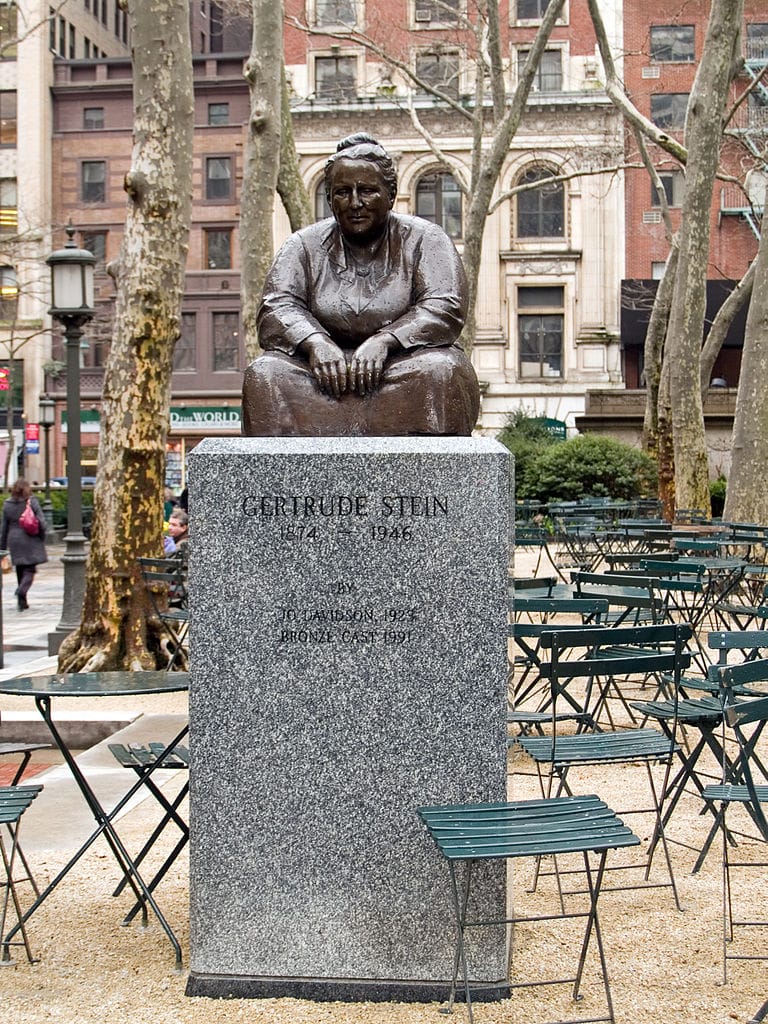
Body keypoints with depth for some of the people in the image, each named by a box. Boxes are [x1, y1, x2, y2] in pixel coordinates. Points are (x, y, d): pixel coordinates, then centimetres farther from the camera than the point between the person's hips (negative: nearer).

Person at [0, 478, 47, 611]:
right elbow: (41, 522, -9)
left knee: (20, 570, 12)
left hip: (14, 541, 3)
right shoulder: (32, 502, -7)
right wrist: (42, 539, 6)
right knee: (30, 570, 0)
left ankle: (23, 601, 14)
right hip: (30, 541, -3)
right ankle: (22, 590, -26)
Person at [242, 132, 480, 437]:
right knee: (264, 374, -26)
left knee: (442, 371, -33)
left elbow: (445, 309, -6)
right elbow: (276, 310, 0)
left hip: (404, 368, -1)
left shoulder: (424, 240, 7)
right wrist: (314, 341, -22)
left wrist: (384, 341, -22)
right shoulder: (305, 245, 13)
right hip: (326, 374, 1)